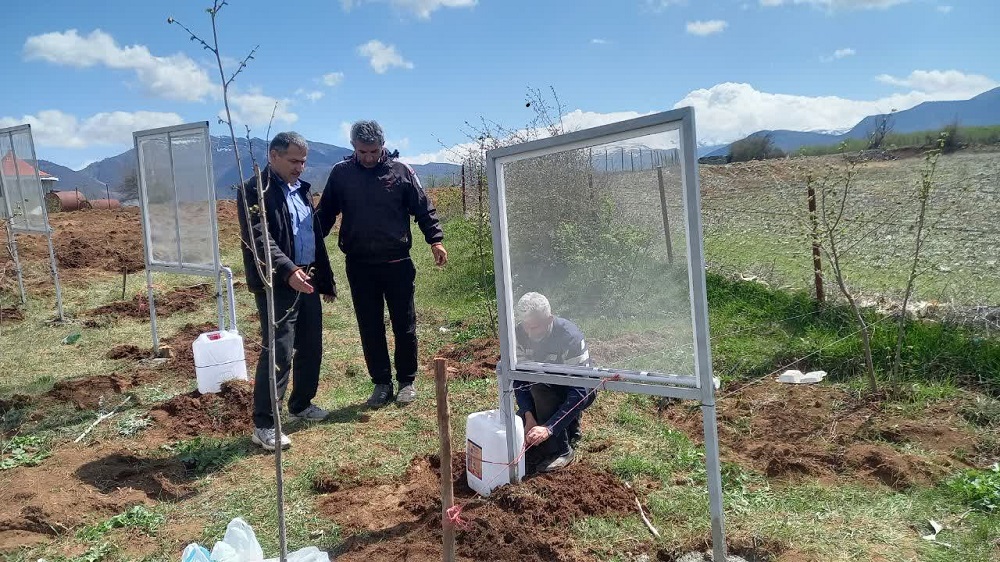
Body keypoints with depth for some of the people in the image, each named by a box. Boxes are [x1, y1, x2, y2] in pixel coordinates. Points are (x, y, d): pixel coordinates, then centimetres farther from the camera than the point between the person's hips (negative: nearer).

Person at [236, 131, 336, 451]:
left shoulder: (300, 189, 16)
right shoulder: (255, 191, -9)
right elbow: (260, 240, -21)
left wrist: (326, 279, 19)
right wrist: (288, 270, -34)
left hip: (307, 280, 8)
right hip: (277, 285, -8)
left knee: (311, 347, 14)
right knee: (278, 352, -9)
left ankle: (301, 405, 32)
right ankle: (263, 425, 1)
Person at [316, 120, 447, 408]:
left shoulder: (400, 170, -2)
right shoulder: (340, 173, 2)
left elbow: (423, 208, 0)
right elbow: (325, 213, 9)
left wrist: (435, 240, -9)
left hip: (397, 263, -1)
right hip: (359, 266, 2)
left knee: (404, 325, 7)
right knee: (370, 329, 9)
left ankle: (407, 381, 23)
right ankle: (381, 383, 22)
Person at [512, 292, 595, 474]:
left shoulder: (570, 337, -32)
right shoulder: (520, 333, -16)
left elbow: (579, 393, -34)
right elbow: (519, 378, -13)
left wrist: (549, 428, -42)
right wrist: (528, 416, -28)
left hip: (581, 392, -5)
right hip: (545, 389, 5)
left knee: (539, 386, -34)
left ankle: (562, 450, -17)